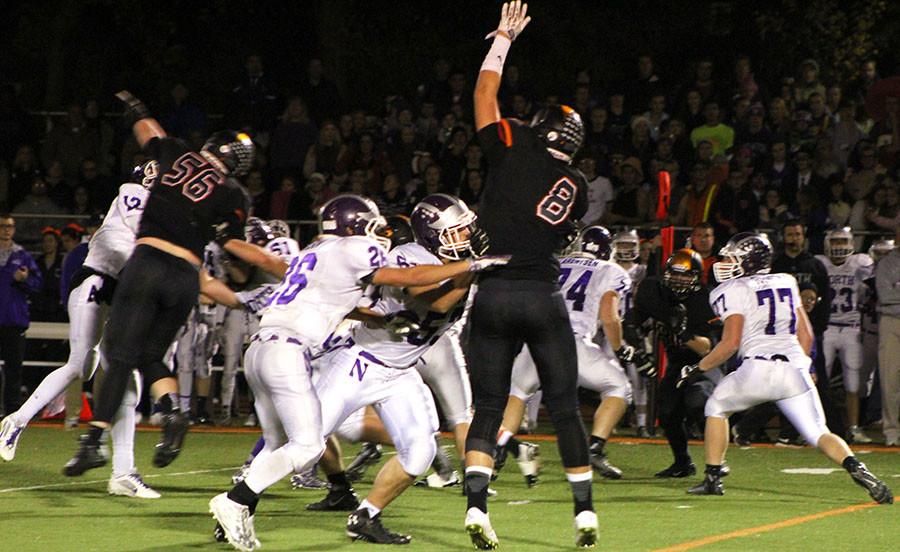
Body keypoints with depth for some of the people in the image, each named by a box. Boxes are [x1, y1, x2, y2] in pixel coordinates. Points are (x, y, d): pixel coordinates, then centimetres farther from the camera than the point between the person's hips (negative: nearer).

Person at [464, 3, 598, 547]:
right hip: (544, 297, 1)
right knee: (565, 408, 9)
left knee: (488, 407, 5)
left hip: (494, 294, -1)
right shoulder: (577, 188, 10)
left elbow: (485, 94, 12)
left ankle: (476, 504, -9)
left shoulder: (515, 148, 1)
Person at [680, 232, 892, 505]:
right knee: (819, 433, 4)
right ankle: (855, 467, -24)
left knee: (717, 408, 21)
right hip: (795, 368, 4)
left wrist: (698, 368, 4)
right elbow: (806, 335, 21)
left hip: (758, 368, -4)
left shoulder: (734, 291, 3)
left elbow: (731, 343, -6)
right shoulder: (785, 283, 21)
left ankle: (713, 477, 18)